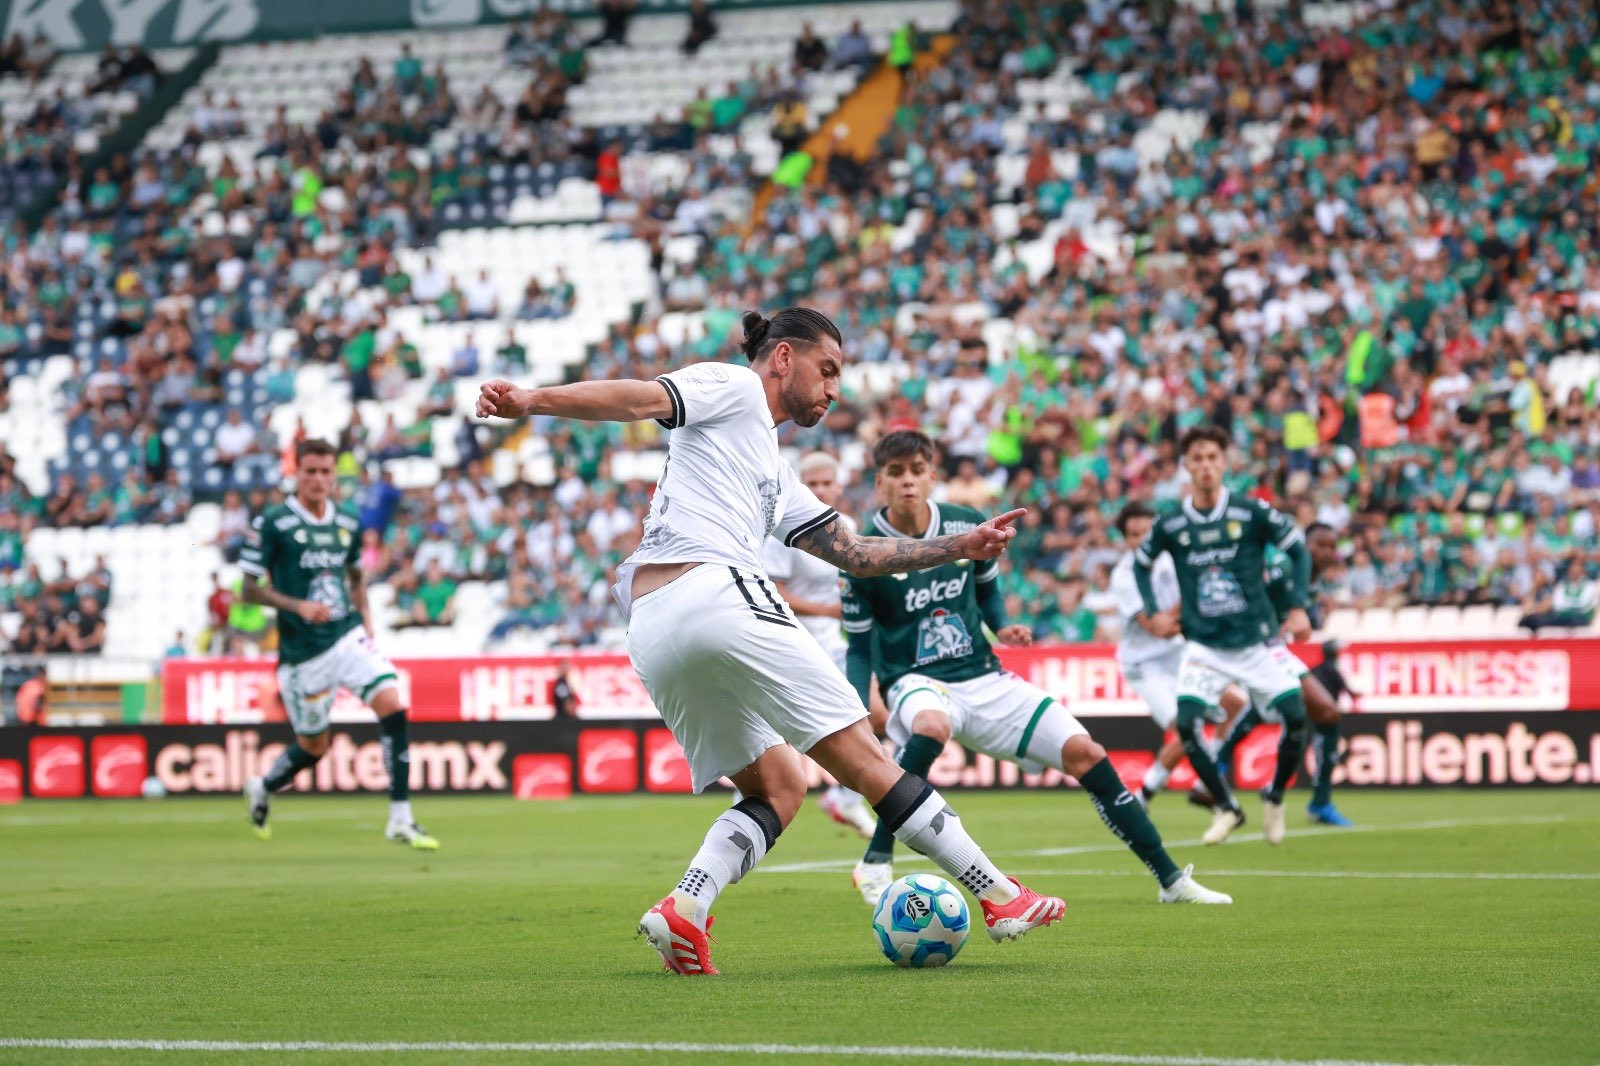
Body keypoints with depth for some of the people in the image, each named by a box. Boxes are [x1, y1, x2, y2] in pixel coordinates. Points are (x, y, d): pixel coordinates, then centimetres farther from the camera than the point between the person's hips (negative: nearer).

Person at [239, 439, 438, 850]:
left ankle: (400, 819, -13)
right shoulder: (272, 523, -8)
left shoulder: (347, 522, 8)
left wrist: (365, 622, 9)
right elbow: (249, 588, -7)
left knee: (392, 706, -18)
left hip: (348, 636, 4)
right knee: (313, 746, 7)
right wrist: (298, 606, -20)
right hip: (302, 651, -4)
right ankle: (262, 789, 41)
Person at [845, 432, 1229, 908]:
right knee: (931, 726, -41)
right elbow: (860, 649, -3)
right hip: (915, 682, -4)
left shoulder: (966, 526, -1)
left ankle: (1172, 879, 6)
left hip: (983, 679, 4)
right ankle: (876, 864, -29)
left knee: (1084, 753, -5)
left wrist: (1002, 627, -2)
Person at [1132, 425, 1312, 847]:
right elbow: (1141, 563, 17)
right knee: (1186, 724, -17)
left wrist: (1297, 606, -4)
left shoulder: (1252, 513, -7)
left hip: (1257, 641, -1)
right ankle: (1227, 808, 5)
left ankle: (1275, 798, 14)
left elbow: (1298, 550, 4)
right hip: (1204, 646, 1)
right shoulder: (1171, 525, -2)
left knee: (1295, 716, -15)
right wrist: (1153, 613, 7)